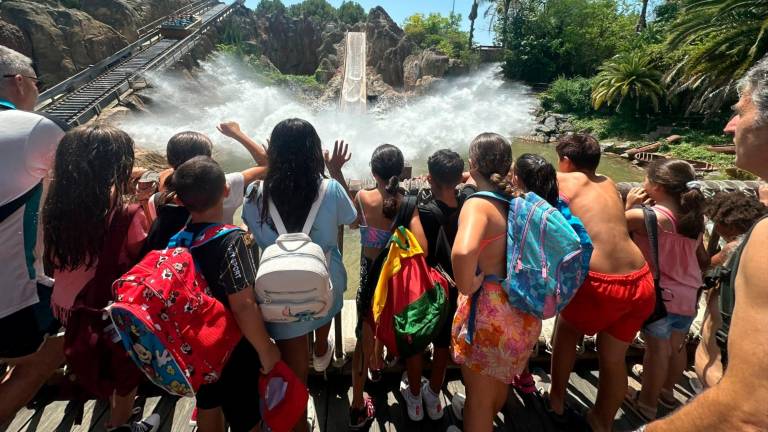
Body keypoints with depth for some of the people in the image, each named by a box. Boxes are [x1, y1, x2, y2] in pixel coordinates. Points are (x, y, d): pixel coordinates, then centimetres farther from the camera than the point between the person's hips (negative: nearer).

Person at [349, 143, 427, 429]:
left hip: (369, 275, 0)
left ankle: (358, 409, 26)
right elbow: (422, 248, -26)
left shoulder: (363, 198, -13)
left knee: (364, 338, 14)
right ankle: (415, 399, 41)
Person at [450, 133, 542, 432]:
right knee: (500, 384, 33)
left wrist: (466, 285, -24)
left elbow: (463, 252, -42)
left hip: (487, 310, -8)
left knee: (479, 398, 17)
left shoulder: (477, 205, -22)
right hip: (523, 312, 8)